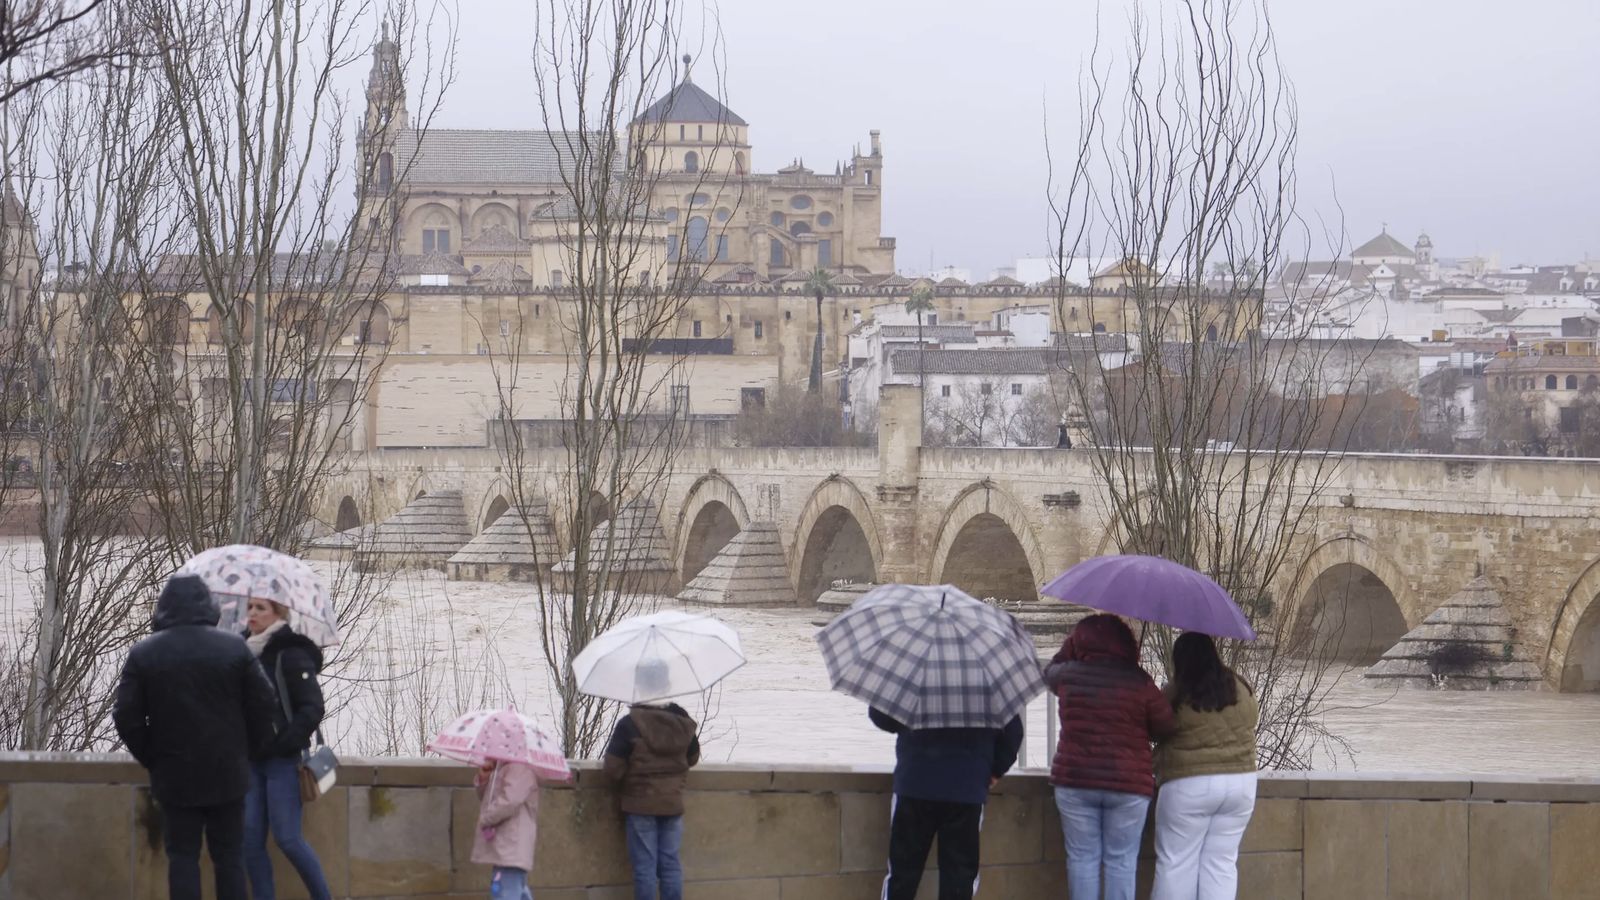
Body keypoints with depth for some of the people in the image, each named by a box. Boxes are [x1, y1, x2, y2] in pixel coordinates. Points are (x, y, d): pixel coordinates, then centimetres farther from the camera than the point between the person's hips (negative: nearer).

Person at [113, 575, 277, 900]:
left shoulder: (143, 654, -3)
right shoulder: (234, 648, -3)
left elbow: (126, 716, -5)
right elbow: (262, 706, -2)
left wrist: (151, 758, 8)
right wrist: (245, 751, 11)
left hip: (174, 775, 0)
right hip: (227, 774, 1)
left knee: (182, 856, 3)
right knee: (228, 855, 7)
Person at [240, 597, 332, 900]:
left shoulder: (291, 655, -8)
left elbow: (312, 708, -12)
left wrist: (285, 744, -18)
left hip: (282, 760, -6)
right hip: (250, 759, 6)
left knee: (287, 838, -8)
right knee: (251, 839, 1)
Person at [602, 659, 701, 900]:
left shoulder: (629, 724, -14)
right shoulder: (683, 722, 1)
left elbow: (613, 770, -13)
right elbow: (692, 758, 14)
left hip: (640, 804, -4)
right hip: (673, 803, 4)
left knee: (645, 865, 0)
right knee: (670, 862, 8)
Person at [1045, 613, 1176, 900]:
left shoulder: (1068, 675, -3)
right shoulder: (1139, 682, -9)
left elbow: (1051, 671, 21)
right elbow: (1165, 727, -2)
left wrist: (1074, 642, 20)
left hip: (1075, 781, 1)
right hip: (1128, 783, -1)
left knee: (1082, 858, 7)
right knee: (1121, 861, 5)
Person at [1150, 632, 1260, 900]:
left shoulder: (1175, 694, -10)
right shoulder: (1240, 689, 3)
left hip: (1189, 787, -4)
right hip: (1241, 783, 4)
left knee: (1176, 863, 4)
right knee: (1221, 862, 9)